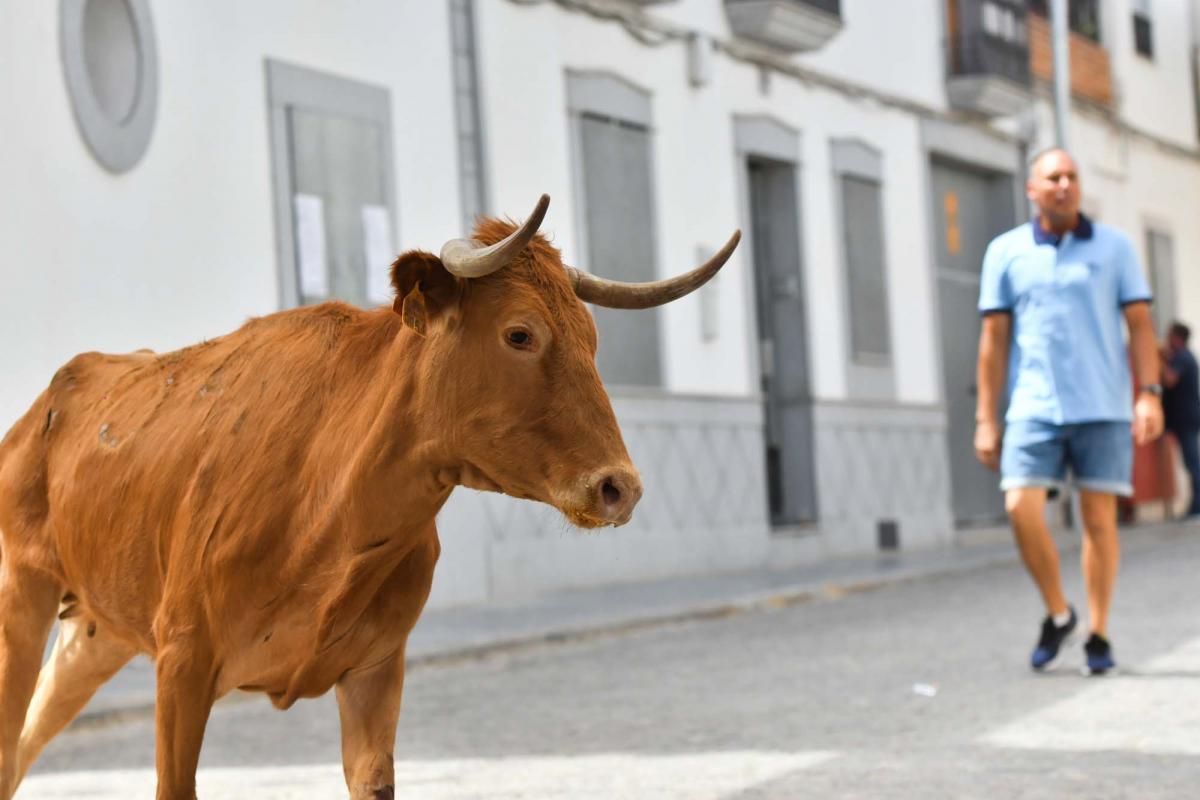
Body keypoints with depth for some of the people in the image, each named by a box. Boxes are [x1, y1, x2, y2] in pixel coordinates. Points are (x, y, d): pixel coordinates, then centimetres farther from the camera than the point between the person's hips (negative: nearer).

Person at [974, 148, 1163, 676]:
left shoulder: (1113, 247, 6)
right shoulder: (1006, 252, 7)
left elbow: (1140, 325, 4)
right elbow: (994, 340, 7)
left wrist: (1149, 393, -8)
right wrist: (986, 419, 3)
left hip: (1103, 408, 0)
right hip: (1035, 408, 0)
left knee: (1099, 519, 1)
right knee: (1022, 510, -12)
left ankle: (1098, 637, 12)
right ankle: (1057, 614, 9)